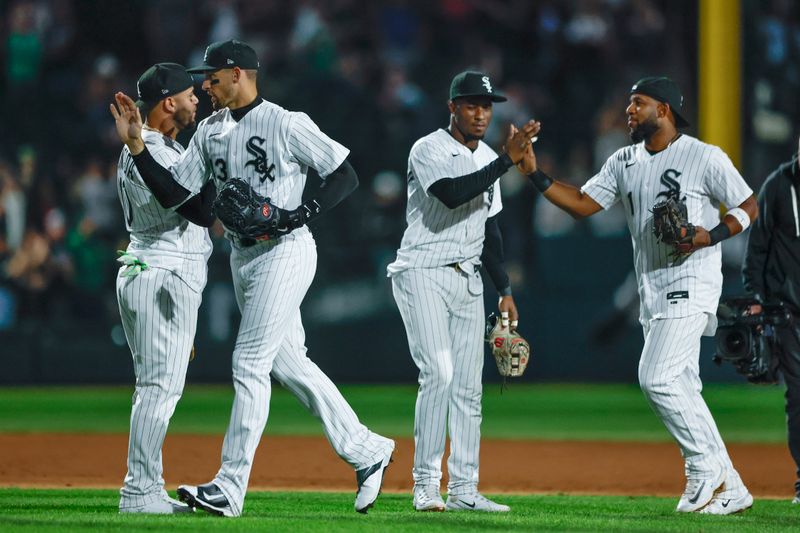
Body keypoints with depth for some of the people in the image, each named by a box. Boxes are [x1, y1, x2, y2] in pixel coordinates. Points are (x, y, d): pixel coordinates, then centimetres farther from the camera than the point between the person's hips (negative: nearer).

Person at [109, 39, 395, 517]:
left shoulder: (286, 124, -12)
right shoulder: (211, 131, 10)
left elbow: (345, 175, -10)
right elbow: (174, 193, 3)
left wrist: (300, 214, -20)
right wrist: (136, 145, -6)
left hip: (285, 251, -8)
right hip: (243, 257, 8)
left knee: (249, 364, -10)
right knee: (288, 363, 11)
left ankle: (231, 488, -9)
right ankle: (366, 452, 22)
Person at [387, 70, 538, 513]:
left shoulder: (487, 160, 14)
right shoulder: (428, 151, -10)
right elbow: (452, 194, -29)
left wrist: (504, 289, 16)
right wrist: (506, 161, -29)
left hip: (468, 278, 7)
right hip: (423, 274, -7)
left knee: (468, 387, 5)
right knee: (438, 373, -19)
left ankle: (463, 489, 9)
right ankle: (426, 485, -16)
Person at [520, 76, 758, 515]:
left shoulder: (705, 157, -8)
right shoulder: (625, 162, 11)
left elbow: (748, 208, -3)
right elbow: (580, 203, 7)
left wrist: (710, 236, -17)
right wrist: (535, 174, -4)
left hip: (691, 282, -8)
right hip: (652, 289, 8)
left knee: (656, 377, -18)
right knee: (681, 388, 6)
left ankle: (706, 467, -6)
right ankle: (728, 488, 11)